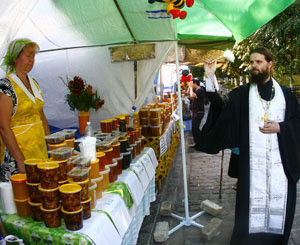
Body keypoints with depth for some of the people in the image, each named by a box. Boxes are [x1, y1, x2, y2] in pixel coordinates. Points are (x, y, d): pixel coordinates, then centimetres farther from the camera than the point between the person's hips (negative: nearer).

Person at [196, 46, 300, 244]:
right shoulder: (243, 93, 4)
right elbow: (222, 107, -11)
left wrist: (280, 127, -7)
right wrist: (211, 79, -20)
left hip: (280, 159, 2)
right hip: (252, 159, -1)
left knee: (279, 200, 8)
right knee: (252, 199, 3)